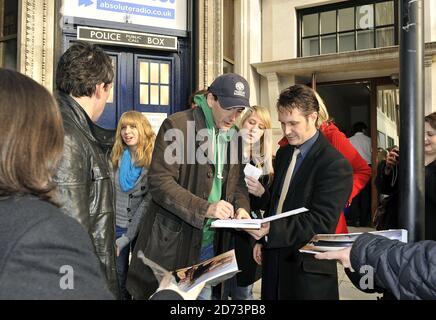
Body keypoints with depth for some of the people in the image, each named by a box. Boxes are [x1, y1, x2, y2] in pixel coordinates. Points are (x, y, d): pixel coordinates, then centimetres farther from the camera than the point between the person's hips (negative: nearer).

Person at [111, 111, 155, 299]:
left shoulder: (153, 160, -12)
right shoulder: (116, 157, 2)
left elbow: (149, 200, -14)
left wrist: (128, 235, -16)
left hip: (141, 227, -4)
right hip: (117, 224, 4)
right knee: (119, 273, 14)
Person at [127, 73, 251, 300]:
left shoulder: (233, 136, 9)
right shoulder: (176, 126, -12)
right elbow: (159, 181, -17)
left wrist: (241, 207, -4)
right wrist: (204, 208, -25)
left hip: (211, 244, 6)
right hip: (172, 242, -6)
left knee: (203, 293, 15)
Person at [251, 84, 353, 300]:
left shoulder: (335, 165, -16)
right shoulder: (283, 154, 9)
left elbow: (320, 222, -22)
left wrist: (271, 229, -28)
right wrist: (263, 239, 13)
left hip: (307, 268, -7)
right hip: (273, 259, 7)